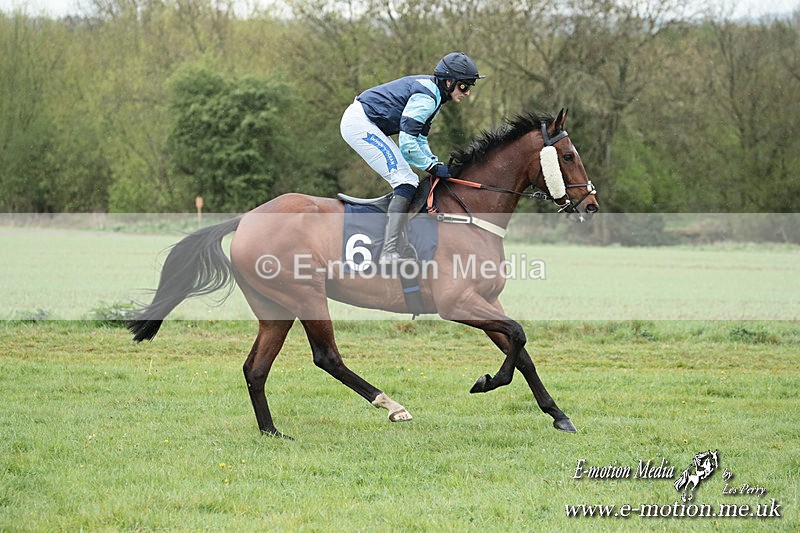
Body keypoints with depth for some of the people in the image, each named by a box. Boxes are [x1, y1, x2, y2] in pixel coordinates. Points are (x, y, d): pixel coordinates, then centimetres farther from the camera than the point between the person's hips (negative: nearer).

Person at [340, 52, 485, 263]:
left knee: (409, 182, 13)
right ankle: (390, 253, -27)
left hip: (368, 125, 11)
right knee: (405, 182, -17)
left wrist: (434, 162, 3)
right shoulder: (426, 97, -20)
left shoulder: (434, 95, 13)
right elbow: (407, 143, -22)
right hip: (359, 123, -11)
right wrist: (432, 167, -14)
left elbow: (419, 138, 17)